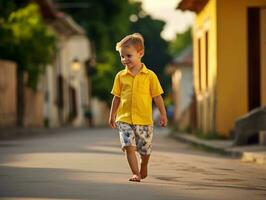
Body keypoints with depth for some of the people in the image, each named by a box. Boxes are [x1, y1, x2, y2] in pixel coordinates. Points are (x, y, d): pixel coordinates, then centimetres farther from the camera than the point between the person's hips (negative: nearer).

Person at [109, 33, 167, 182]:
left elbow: (157, 96, 0)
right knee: (129, 146, -14)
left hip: (144, 119, -1)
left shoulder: (150, 76, -3)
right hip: (124, 119, 1)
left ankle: (143, 166, 41)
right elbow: (117, 97, 11)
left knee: (145, 149, 12)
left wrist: (163, 114, -2)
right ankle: (136, 173, -8)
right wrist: (112, 115, 13)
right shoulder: (120, 76, 3)